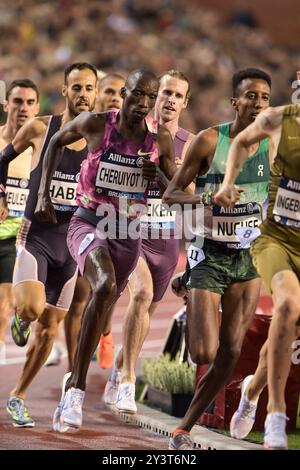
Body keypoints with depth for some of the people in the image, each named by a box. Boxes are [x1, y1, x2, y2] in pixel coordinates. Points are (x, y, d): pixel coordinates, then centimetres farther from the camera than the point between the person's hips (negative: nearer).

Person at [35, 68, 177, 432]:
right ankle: (77, 386, -30)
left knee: (102, 307, 11)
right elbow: (56, 142, 10)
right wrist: (44, 194, 6)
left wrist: (158, 177, -17)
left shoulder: (161, 139, -4)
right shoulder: (95, 125, -10)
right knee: (106, 285, -31)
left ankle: (73, 385, 34)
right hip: (88, 224, -4)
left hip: (128, 233, 4)